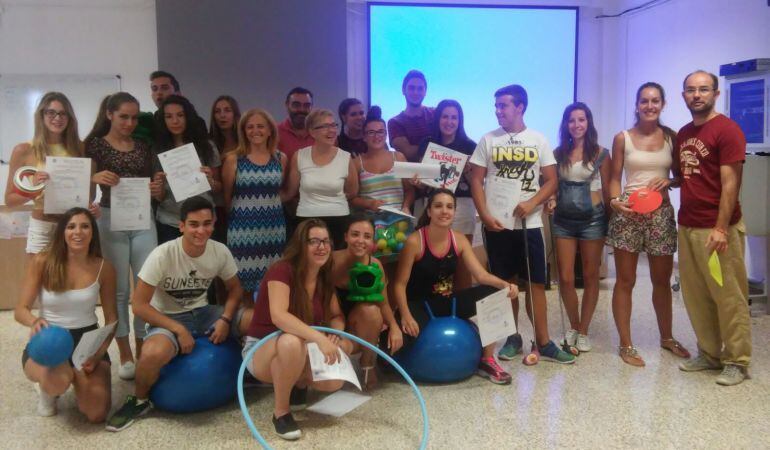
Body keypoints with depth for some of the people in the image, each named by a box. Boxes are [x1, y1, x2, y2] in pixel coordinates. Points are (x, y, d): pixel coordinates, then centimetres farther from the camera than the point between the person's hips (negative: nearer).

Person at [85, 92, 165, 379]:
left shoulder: (144, 148, 12)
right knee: (119, 288, 3)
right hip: (111, 220, -3)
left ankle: (143, 350, 14)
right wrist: (96, 178, -25)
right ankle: (125, 355, 14)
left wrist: (158, 190, -8)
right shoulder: (95, 145, 2)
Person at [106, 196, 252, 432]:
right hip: (168, 319, -4)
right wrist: (179, 329, -23)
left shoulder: (220, 251, -9)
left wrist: (225, 319, -13)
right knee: (153, 354, -40)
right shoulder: (162, 255, -21)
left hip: (203, 313, 4)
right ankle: (139, 401, -4)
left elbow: (234, 288, 6)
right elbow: (139, 305, -17)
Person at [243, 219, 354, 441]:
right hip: (262, 350, -6)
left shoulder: (325, 278, -2)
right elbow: (279, 316, -38)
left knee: (335, 382, -19)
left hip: (303, 352, 6)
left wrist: (336, 334, -21)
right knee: (292, 342, -40)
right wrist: (319, 338, -47)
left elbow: (337, 316, 3)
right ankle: (281, 412, -17)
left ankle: (299, 382, 16)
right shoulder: (282, 270, -24)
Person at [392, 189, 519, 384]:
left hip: (449, 301, 5)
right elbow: (400, 284, -15)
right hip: (420, 304, -5)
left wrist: (505, 285, -27)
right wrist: (406, 315, -29)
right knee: (403, 336, -35)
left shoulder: (459, 240, -3)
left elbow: (482, 275, -8)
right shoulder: (414, 241, -18)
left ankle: (487, 360, 2)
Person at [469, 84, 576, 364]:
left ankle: (543, 342, 10)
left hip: (529, 224, 0)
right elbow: (476, 181, 2)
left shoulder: (539, 141, 4)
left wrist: (531, 203, -15)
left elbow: (551, 181, 3)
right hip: (496, 224, 0)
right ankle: (512, 338, 19)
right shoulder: (488, 140, 4)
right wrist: (485, 216, -9)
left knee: (535, 283, 2)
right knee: (505, 283, 7)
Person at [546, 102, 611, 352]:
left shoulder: (600, 154, -2)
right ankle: (573, 326, 23)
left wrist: (610, 222, -1)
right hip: (563, 220, 2)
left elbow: (607, 191, 0)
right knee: (565, 277, 2)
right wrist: (551, 201, -8)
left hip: (592, 219, -2)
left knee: (590, 276, 7)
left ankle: (583, 331, 19)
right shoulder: (558, 153, 5)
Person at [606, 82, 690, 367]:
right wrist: (615, 202, -16)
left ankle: (666, 337, 34)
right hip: (628, 213, -2)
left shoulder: (672, 137, 5)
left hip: (661, 213, 2)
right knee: (626, 281, 3)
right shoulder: (622, 138, 0)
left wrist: (668, 181, -10)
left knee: (662, 280, 15)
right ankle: (625, 344, 14)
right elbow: (615, 178, 2)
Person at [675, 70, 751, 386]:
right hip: (687, 226, 7)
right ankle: (709, 354, 24)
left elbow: (730, 183, -13)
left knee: (729, 297, 2)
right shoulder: (682, 134, 14)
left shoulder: (727, 130, -8)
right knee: (695, 296, 11)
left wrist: (721, 228, -18)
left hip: (718, 228, -7)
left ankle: (737, 362, 13)